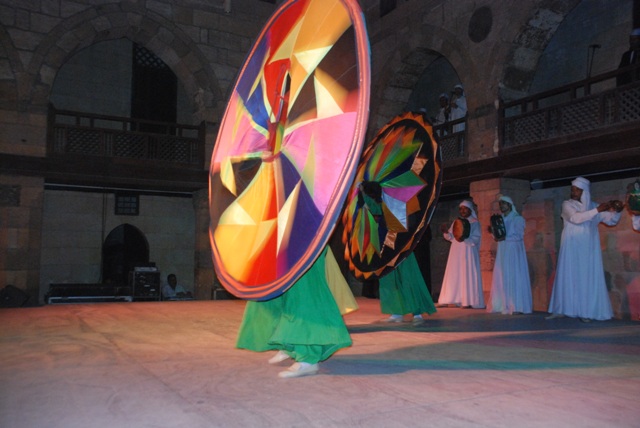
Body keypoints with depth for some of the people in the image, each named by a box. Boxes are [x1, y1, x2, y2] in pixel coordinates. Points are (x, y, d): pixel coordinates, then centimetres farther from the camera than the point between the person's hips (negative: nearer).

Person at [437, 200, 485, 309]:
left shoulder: (474, 223, 1)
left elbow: (477, 238, -9)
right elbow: (451, 237, 14)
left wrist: (465, 238, -25)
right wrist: (446, 232, -7)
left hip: (468, 252, -5)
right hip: (456, 252, 5)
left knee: (468, 275, -7)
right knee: (455, 275, 2)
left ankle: (469, 301, -5)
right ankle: (457, 300, 4)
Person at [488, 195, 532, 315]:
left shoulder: (518, 218, -1)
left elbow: (519, 235, -10)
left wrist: (505, 238, -21)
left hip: (513, 251, -6)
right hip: (502, 251, 6)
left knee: (514, 277, -8)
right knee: (502, 278, 2)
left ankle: (516, 307, -7)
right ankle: (503, 305, 5)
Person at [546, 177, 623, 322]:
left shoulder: (593, 206, 8)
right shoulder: (567, 204, -1)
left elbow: (612, 221, 8)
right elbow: (576, 218, -19)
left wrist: (616, 211, -13)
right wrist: (597, 210, -26)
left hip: (589, 249, 2)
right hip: (572, 248, -2)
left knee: (588, 279, 0)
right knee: (568, 277, -2)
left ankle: (585, 312, 3)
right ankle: (559, 310, 0)